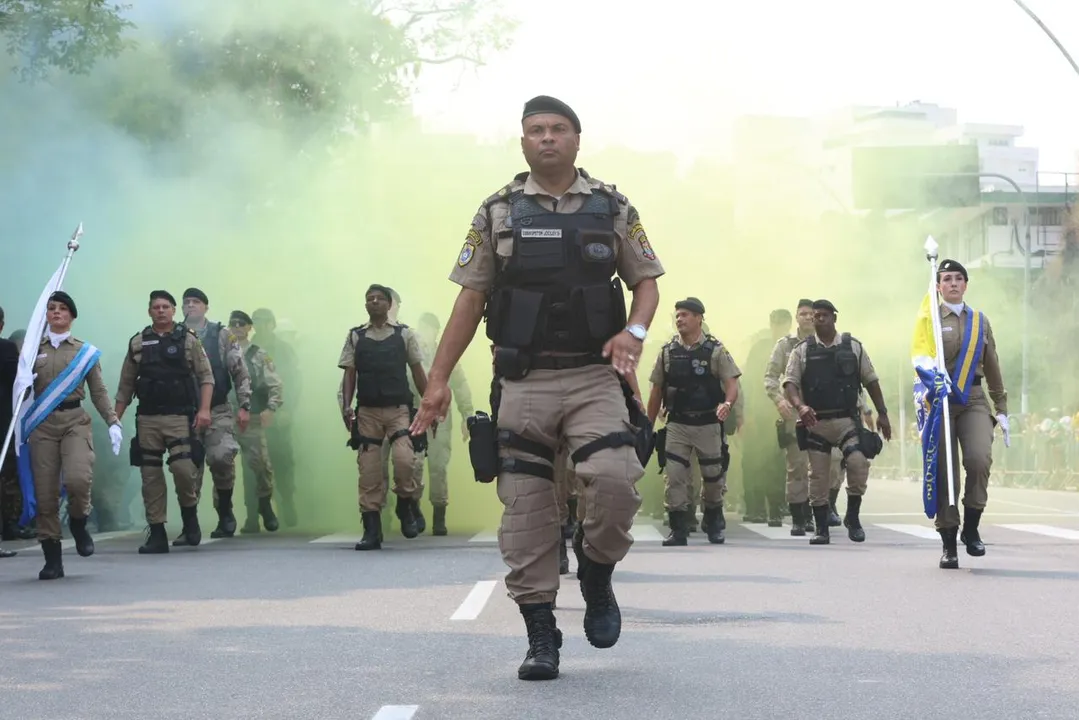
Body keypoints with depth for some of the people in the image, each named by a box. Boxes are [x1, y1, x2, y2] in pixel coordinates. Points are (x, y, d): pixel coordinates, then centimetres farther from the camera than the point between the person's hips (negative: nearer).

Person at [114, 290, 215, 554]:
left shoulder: (188, 340, 4)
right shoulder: (137, 344, 10)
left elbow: (206, 377, 1)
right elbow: (126, 385, 12)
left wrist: (204, 409, -11)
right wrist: (115, 418, 6)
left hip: (180, 417, -3)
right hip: (147, 419, 3)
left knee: (183, 468, -15)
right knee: (150, 476, 2)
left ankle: (190, 514, 13)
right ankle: (156, 534, 8)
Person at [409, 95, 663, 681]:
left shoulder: (613, 209, 8)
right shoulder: (498, 212, 8)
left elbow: (646, 282, 12)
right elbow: (470, 298, 8)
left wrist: (634, 331, -10)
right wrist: (438, 379, 3)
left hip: (594, 378, 0)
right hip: (523, 381, 1)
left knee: (615, 479, -22)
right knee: (525, 510, -1)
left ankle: (596, 575, 6)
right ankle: (541, 637, 9)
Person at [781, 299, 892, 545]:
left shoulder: (853, 347, 7)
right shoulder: (802, 350, 4)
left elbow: (871, 381, 11)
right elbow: (789, 383, -4)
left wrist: (882, 413, 7)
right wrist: (800, 407, -22)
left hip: (846, 419, 0)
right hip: (816, 422, 0)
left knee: (859, 463, -19)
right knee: (818, 476, 2)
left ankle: (852, 517, 0)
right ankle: (821, 529, 13)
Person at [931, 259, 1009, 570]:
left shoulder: (980, 321, 14)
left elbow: (993, 369, 17)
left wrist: (1002, 410, 14)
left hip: (974, 400, 2)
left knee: (979, 458, -21)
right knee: (944, 471, -3)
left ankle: (971, 527, -3)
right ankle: (949, 544, 5)